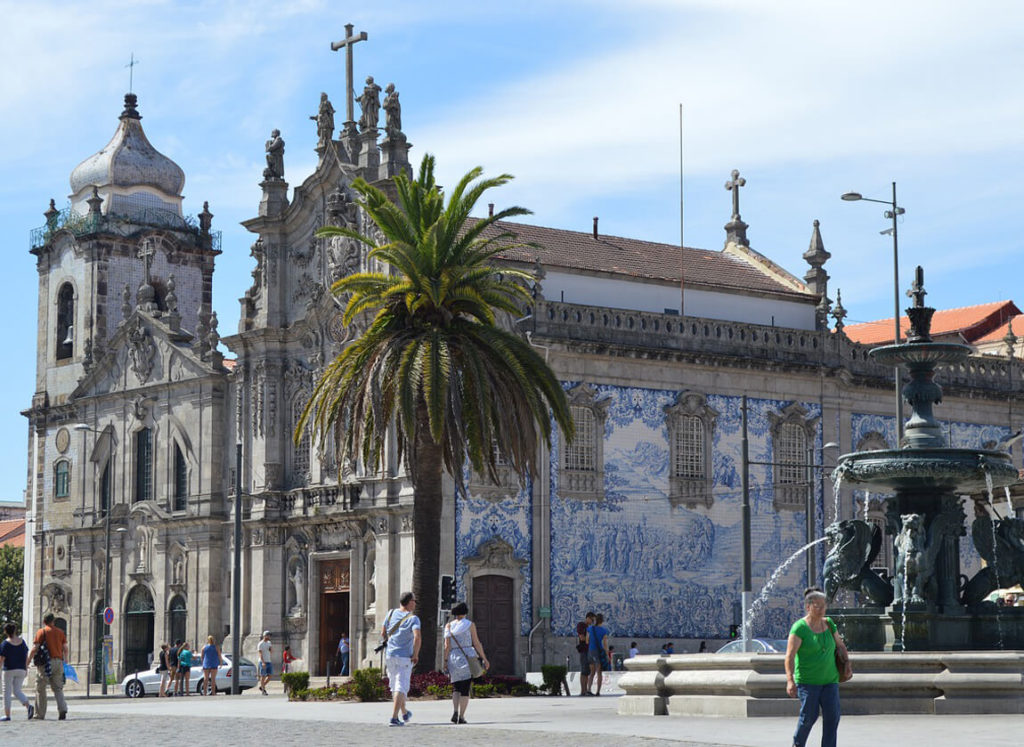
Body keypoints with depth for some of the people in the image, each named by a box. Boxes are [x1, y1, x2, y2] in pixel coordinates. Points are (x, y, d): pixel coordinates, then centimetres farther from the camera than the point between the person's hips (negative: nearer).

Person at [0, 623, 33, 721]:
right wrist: (26, 669, 15)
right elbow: (26, 657, 7)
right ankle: (29, 705, -11)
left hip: (9, 670, -4)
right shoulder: (22, 641, 4)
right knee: (17, 691, 14)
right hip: (21, 670, 4)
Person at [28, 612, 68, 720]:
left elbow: (34, 649, -8)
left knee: (40, 689, 7)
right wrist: (65, 661, 21)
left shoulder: (41, 632, -2)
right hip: (58, 662, 4)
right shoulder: (60, 632, 11)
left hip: (45, 663, -4)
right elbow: (65, 649, 9)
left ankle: (40, 714, 8)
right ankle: (62, 708, -11)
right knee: (58, 688, 10)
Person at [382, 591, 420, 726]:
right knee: (401, 688, -4)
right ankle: (394, 718, -13)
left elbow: (383, 634, 10)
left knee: (395, 686, 19)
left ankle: (404, 713, 37)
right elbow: (417, 637, -25)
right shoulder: (413, 619, -11)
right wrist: (415, 654, -13)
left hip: (389, 655, 6)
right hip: (404, 658, -6)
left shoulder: (391, 613, 4)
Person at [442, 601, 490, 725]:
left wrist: (445, 661, 1)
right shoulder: (470, 624, 1)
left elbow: (447, 645, -2)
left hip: (453, 659, 2)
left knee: (456, 688, 11)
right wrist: (484, 658, 5)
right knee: (465, 689, 3)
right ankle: (461, 716, -4)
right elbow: (476, 643, -1)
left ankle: (454, 711, -12)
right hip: (468, 658, -2)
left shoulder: (449, 626, 4)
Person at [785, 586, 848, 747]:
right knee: (809, 716, -4)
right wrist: (790, 681, -25)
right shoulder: (799, 627, -10)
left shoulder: (829, 624, 9)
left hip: (829, 680, 5)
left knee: (832, 715, -6)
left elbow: (840, 646, 23)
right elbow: (790, 656, -16)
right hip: (807, 680, -5)